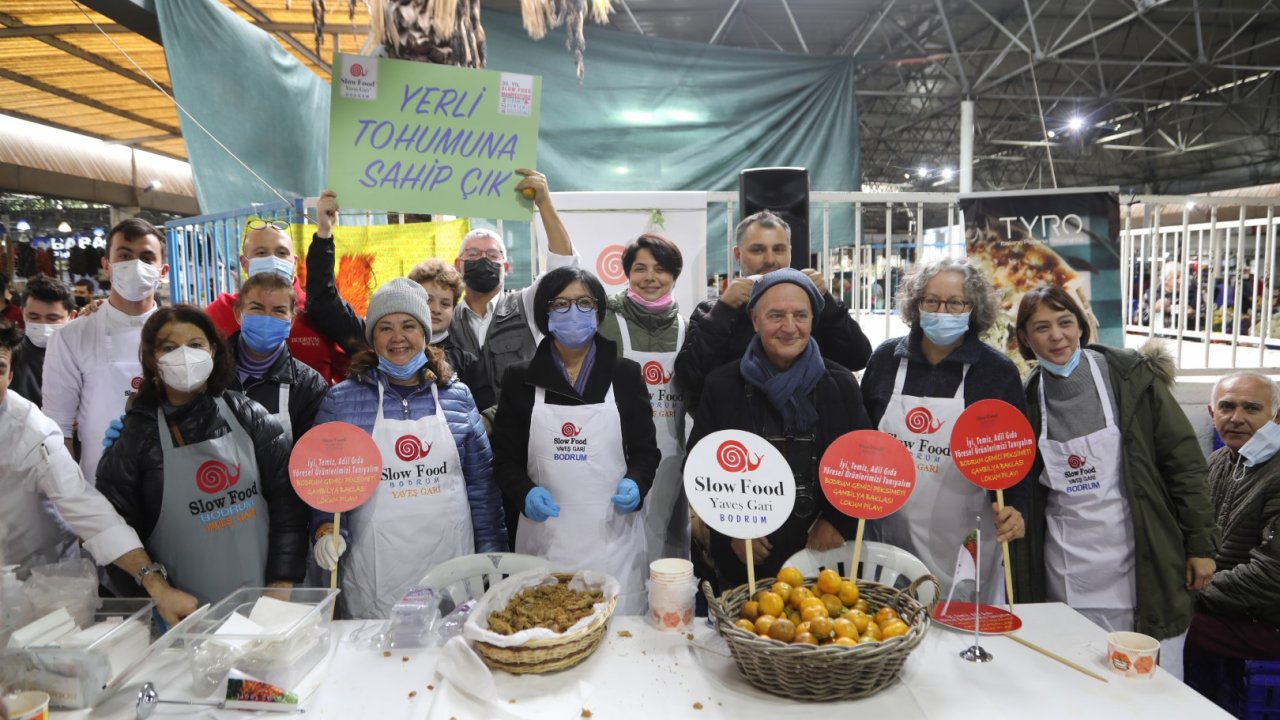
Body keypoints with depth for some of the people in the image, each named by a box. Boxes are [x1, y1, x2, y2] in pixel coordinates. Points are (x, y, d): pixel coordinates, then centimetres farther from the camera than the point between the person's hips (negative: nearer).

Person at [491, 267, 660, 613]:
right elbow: (505, 457, 7)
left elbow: (646, 450, 9)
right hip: (545, 537, 0)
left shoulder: (625, 374, 5)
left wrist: (635, 484, -11)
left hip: (612, 535, 0)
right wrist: (525, 493, -12)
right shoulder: (520, 379, 4)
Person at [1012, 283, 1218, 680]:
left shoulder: (1131, 376, -3)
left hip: (1142, 563, -2)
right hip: (1068, 573, 2)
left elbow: (1184, 461, -2)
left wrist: (1201, 544, -4)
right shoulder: (1027, 398, 3)